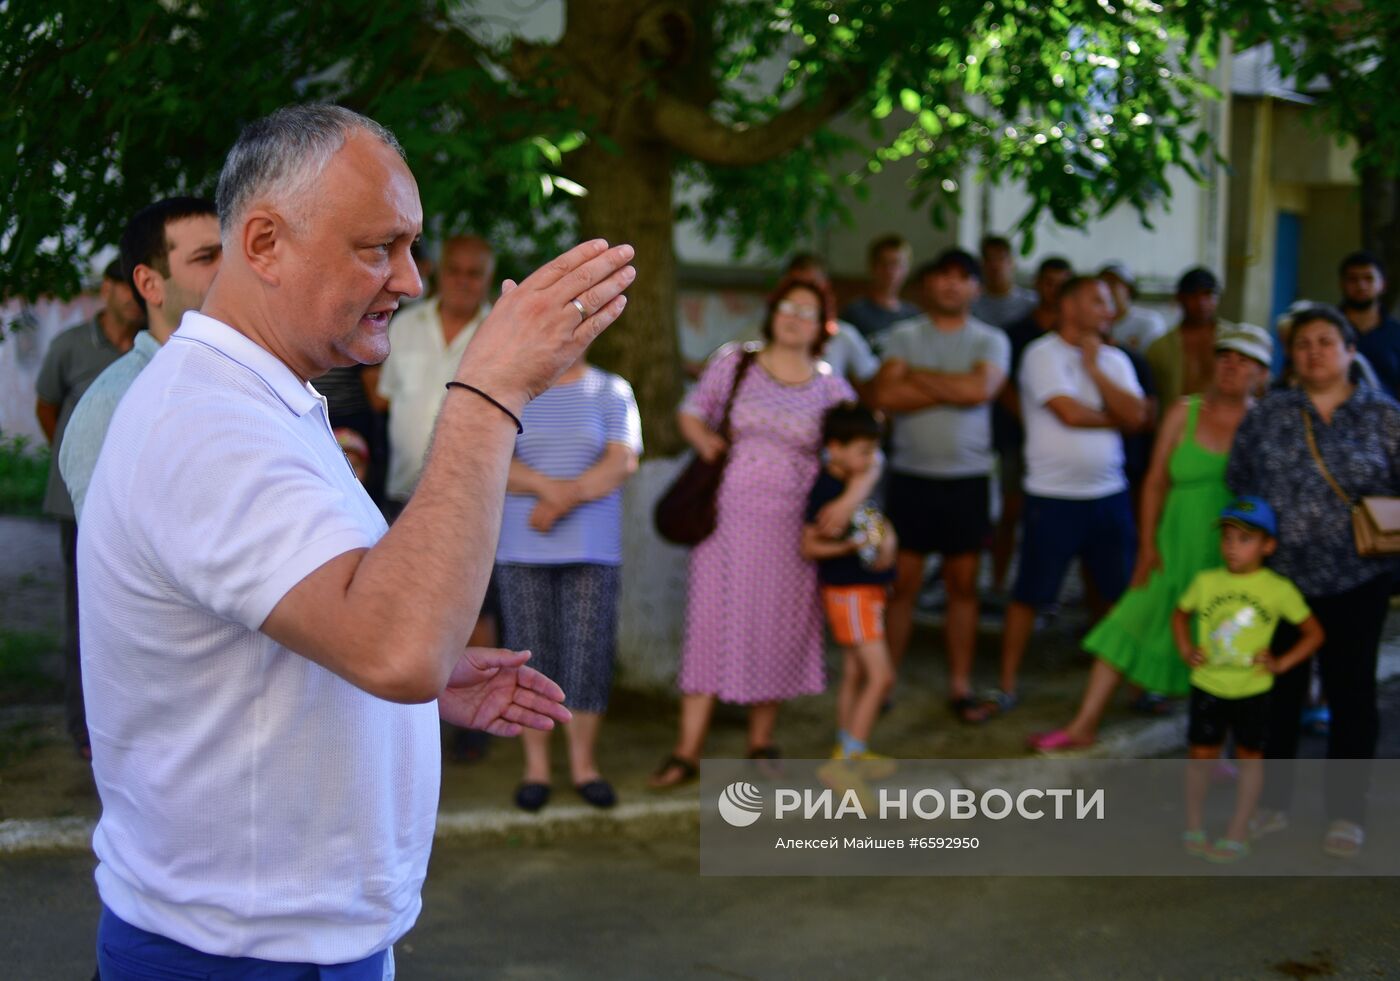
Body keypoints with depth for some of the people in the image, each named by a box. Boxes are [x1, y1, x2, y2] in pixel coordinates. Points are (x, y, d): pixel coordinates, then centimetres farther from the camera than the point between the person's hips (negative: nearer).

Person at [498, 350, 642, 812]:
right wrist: (549, 486, -20)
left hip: (593, 550, 0)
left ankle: (583, 763, 12)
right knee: (531, 656, 2)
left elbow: (622, 462, -5)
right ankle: (535, 765, 12)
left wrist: (563, 500, -16)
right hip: (523, 551, 0)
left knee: (589, 657, 0)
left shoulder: (611, 392, 7)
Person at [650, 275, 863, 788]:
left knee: (778, 628, 6)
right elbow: (691, 413, 13)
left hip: (789, 526, 1)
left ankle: (760, 743, 22)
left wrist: (849, 499, -15)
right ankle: (687, 751, 0)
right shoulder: (733, 364, 3)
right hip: (727, 516, -1)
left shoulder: (831, 389, 4)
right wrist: (705, 441, -8)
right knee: (712, 623, -3)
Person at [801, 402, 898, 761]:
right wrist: (849, 545, -29)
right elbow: (810, 546, -17)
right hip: (848, 592, -9)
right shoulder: (826, 490, -17)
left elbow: (881, 524, 21)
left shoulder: (859, 485, 10)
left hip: (868, 590, 9)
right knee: (881, 675, -11)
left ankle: (845, 749, 25)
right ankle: (853, 750, -7)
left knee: (855, 675, 15)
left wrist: (888, 542, 2)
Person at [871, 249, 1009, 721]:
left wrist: (917, 375, -8)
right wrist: (952, 388, -14)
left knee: (963, 584, 6)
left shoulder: (990, 341, 3)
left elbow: (979, 389, -17)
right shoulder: (903, 337, 3)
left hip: (968, 478, 0)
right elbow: (886, 395, -13)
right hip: (911, 477, 0)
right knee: (902, 581, 2)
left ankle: (960, 686, 13)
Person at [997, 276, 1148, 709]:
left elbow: (1138, 415, -4)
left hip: (1109, 495, 5)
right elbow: (1070, 413, -18)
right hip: (1053, 497, -5)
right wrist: (1116, 418, -1)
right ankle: (1007, 686, 13)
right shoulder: (1043, 354, -7)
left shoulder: (1114, 359, 11)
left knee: (1126, 592, 7)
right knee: (1028, 594, 2)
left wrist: (1094, 368, -7)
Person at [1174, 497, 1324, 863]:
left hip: (1251, 691, -1)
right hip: (1207, 686, 2)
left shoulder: (1279, 590, -8)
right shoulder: (1206, 581, -2)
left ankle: (1237, 836, 18)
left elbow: (1313, 632, 0)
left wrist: (1281, 663, -10)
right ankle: (1194, 828, 23)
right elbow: (1180, 614, 16)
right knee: (1201, 754, 8)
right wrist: (1186, 650, 1)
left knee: (1250, 756, 8)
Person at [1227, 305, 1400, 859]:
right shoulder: (1266, 416, 3)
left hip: (1356, 582, -1)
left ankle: (1346, 812, 19)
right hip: (1277, 578, 1)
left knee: (1351, 692, 7)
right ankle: (1270, 800, 25)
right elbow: (1238, 489, 6)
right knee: (1276, 691, 10)